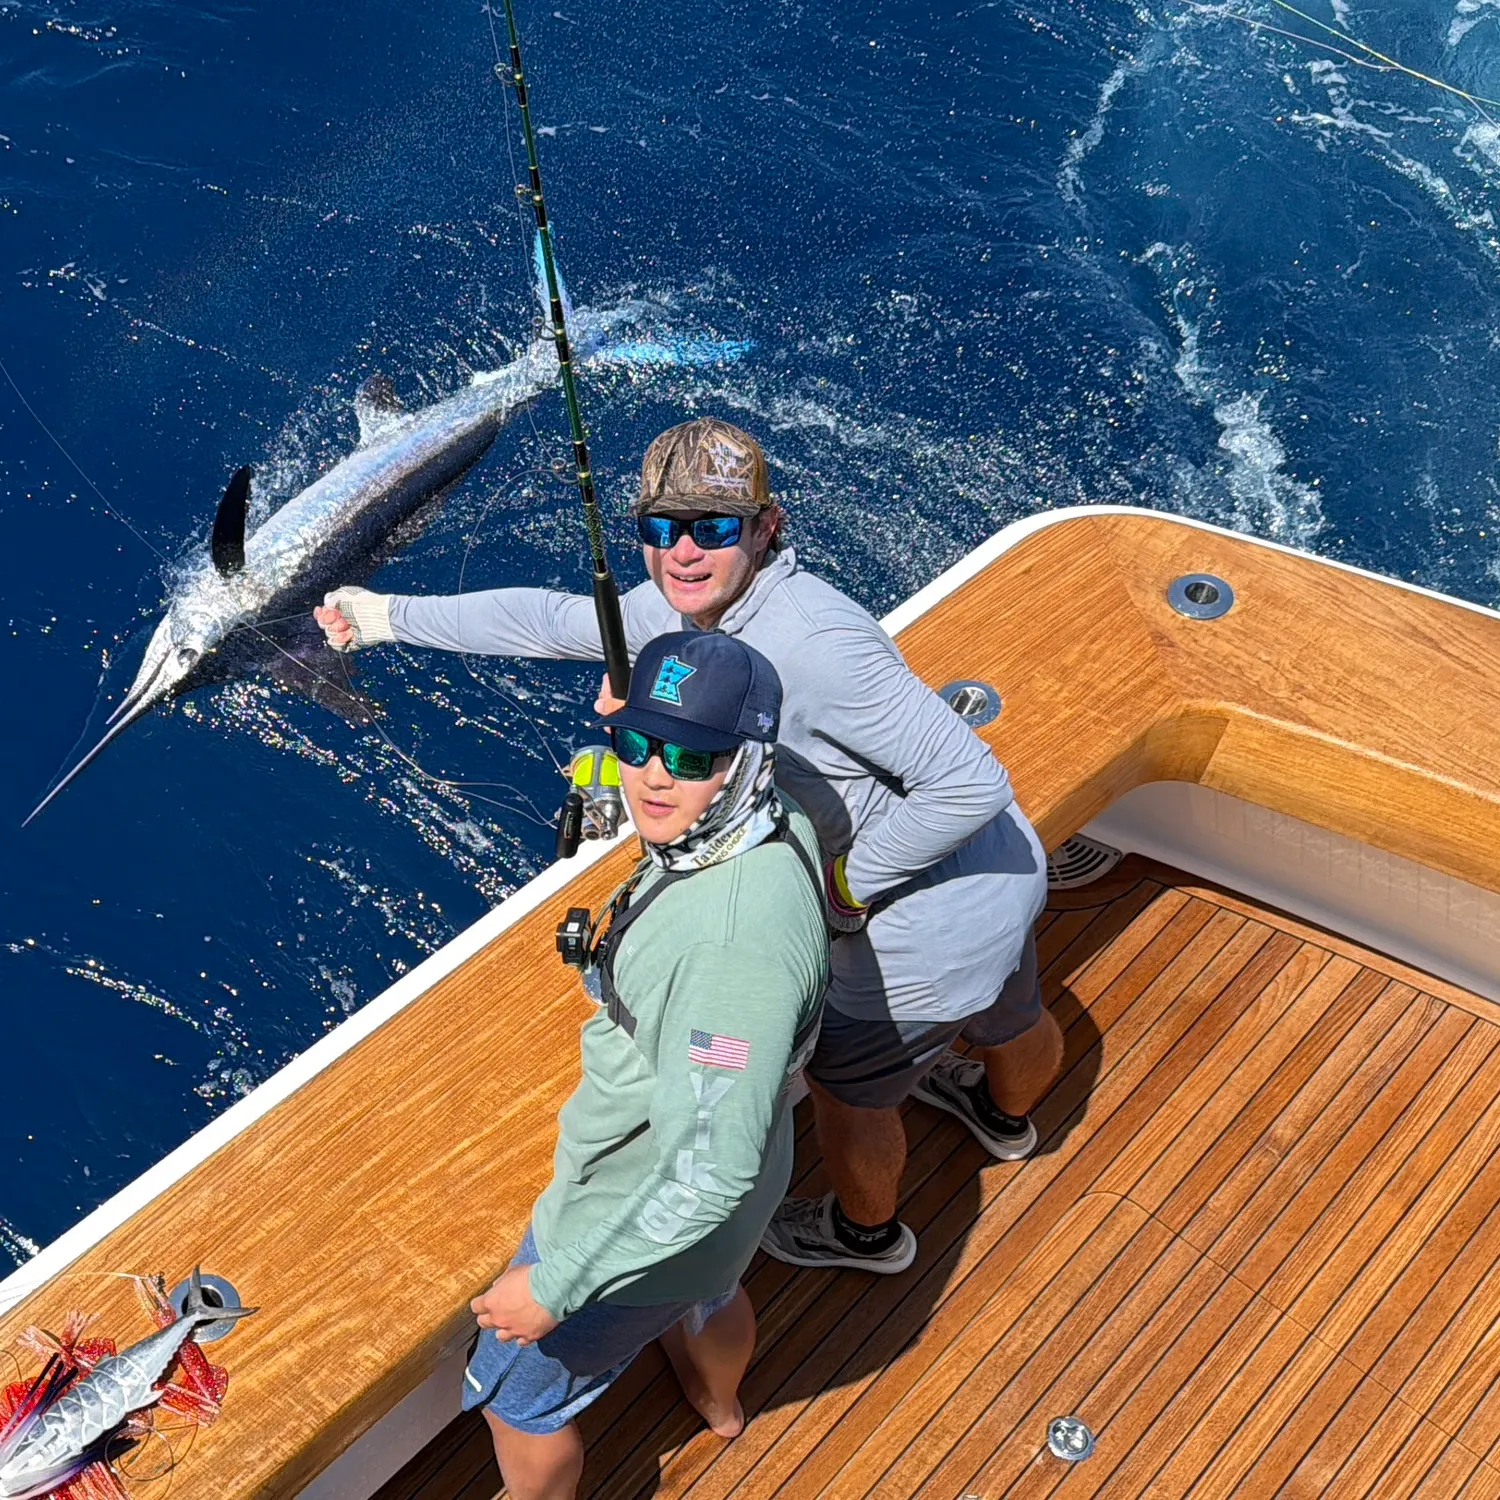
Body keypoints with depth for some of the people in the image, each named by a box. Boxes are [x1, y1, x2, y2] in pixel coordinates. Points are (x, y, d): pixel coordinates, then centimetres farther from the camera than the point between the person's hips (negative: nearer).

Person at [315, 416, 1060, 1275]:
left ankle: (866, 1232, 53)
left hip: (930, 928, -8)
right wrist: (390, 615, 15)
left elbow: (972, 783, -35)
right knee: (1010, 1024, 38)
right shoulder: (679, 606, -7)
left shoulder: (811, 642, -35)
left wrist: (846, 884, -23)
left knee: (845, 1080, 22)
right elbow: (554, 620, 9)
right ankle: (1005, 1117, 73)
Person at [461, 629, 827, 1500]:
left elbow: (712, 1170, -39)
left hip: (643, 1216, -9)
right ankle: (719, 1402, 72)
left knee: (518, 1401, 18)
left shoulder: (736, 938, -42)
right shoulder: (777, 830, -14)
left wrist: (556, 1286, -30)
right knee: (710, 1291, 40)